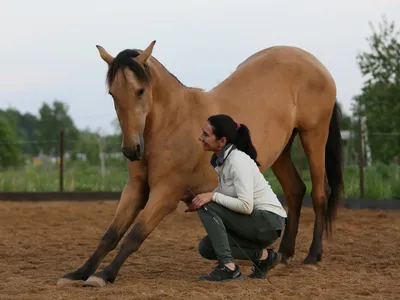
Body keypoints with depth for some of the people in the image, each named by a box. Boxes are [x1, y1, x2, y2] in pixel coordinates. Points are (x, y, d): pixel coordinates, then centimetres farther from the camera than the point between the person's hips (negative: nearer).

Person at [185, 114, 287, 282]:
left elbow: (246, 206, -30)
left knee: (207, 209, -21)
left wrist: (212, 196, -26)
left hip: (269, 222, -9)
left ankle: (228, 268, -20)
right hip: (256, 222, 9)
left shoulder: (238, 161, -22)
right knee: (206, 248, 4)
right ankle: (262, 255, 5)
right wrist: (199, 201, 3)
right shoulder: (220, 159, 5)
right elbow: (225, 194, 18)